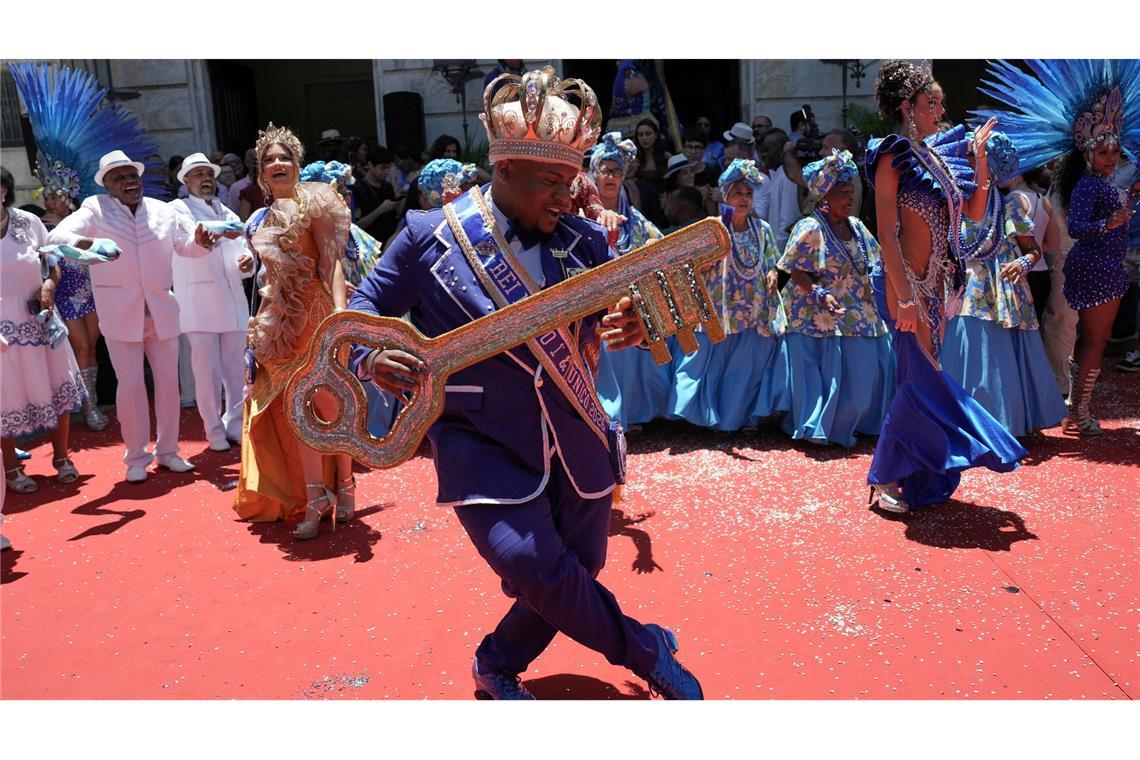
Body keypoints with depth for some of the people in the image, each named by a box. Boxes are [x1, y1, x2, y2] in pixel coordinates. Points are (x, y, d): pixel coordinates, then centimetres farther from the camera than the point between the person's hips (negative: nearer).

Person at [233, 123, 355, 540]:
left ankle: (343, 488, 14)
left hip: (315, 311, -6)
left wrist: (341, 310, -26)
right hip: (280, 318, 6)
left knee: (328, 402, -2)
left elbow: (331, 260, -14)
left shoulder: (313, 202, -4)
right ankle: (314, 498, 9)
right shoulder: (262, 218, 17)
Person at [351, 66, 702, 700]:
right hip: (483, 444, -3)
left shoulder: (583, 240, 1)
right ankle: (644, 649, 6)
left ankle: (497, 667, 40)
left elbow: (623, 308, 0)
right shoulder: (431, 237, -7)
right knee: (528, 563, -22)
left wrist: (637, 323, -26)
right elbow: (364, 312, 2)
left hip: (575, 442, 4)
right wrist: (373, 357, -21)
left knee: (575, 576, 12)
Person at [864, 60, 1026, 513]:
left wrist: (980, 159, 6)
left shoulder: (938, 155, 13)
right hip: (908, 283, -8)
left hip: (935, 283, 8)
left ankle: (901, 476, 25)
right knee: (920, 377, -5)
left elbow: (975, 212, 16)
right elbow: (887, 233, -17)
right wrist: (905, 298, -22)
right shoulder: (892, 158, -10)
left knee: (918, 376, 12)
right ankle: (884, 478, 7)